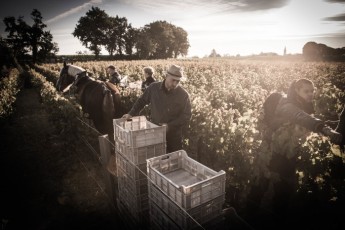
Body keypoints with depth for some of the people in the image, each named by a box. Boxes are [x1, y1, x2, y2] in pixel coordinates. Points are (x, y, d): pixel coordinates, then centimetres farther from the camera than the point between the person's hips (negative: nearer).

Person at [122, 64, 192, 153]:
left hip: (174, 135, -1)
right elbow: (142, 101, 9)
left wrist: (169, 126, -18)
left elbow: (186, 116, -10)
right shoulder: (154, 87, -6)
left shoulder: (183, 94, -11)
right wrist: (131, 113, 5)